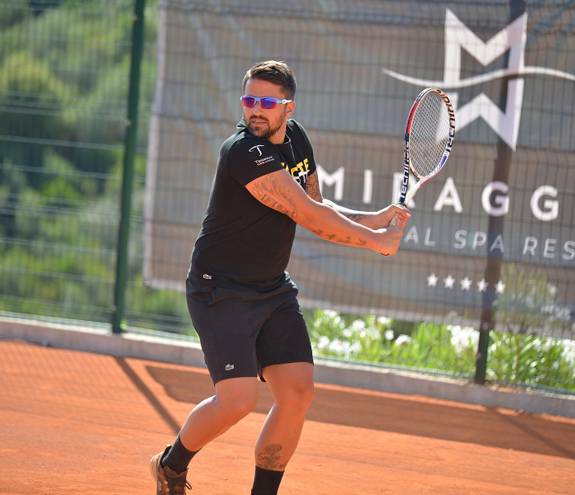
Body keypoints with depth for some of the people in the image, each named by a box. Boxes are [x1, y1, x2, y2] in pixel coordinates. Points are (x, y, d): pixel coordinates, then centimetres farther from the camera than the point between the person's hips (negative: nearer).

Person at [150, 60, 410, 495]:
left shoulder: (296, 137, 4)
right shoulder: (244, 152, -24)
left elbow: (318, 210, 14)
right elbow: (309, 216, -24)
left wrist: (378, 219, -1)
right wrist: (376, 241, -15)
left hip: (273, 290, 8)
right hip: (221, 291, -8)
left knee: (298, 392, -2)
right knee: (238, 399, -17)